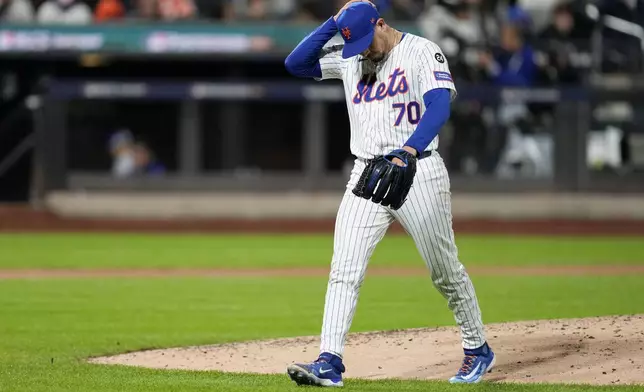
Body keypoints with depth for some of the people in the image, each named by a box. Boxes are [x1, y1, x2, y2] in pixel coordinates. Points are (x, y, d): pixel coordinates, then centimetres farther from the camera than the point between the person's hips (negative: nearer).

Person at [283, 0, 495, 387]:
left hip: (418, 171, -4)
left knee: (446, 270, 4)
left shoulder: (423, 51, -7)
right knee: (344, 269, -8)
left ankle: (478, 349, 22)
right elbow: (295, 63, 6)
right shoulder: (349, 58, 10)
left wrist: (408, 151, -36)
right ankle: (330, 362, -12)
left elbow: (439, 105, -21)